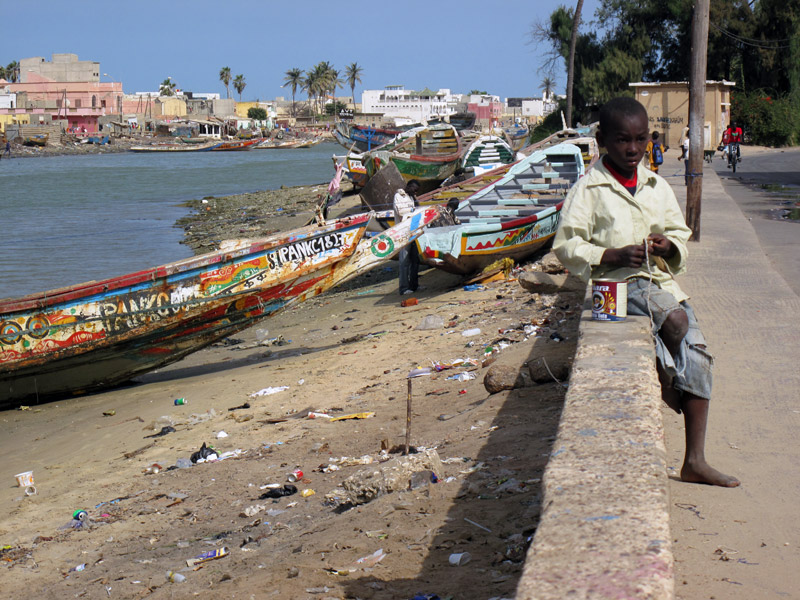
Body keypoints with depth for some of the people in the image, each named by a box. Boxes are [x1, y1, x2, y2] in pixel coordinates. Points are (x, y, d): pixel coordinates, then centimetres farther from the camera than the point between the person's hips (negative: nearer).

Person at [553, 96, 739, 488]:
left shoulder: (657, 186, 14)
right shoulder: (588, 190, -3)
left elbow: (680, 231, 21)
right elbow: (566, 246, -6)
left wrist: (670, 245, -3)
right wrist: (614, 255, -19)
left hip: (660, 277, 6)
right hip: (616, 281, -5)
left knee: (697, 351, -9)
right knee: (675, 320, -31)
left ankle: (695, 460, -4)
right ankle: (666, 380, 3)